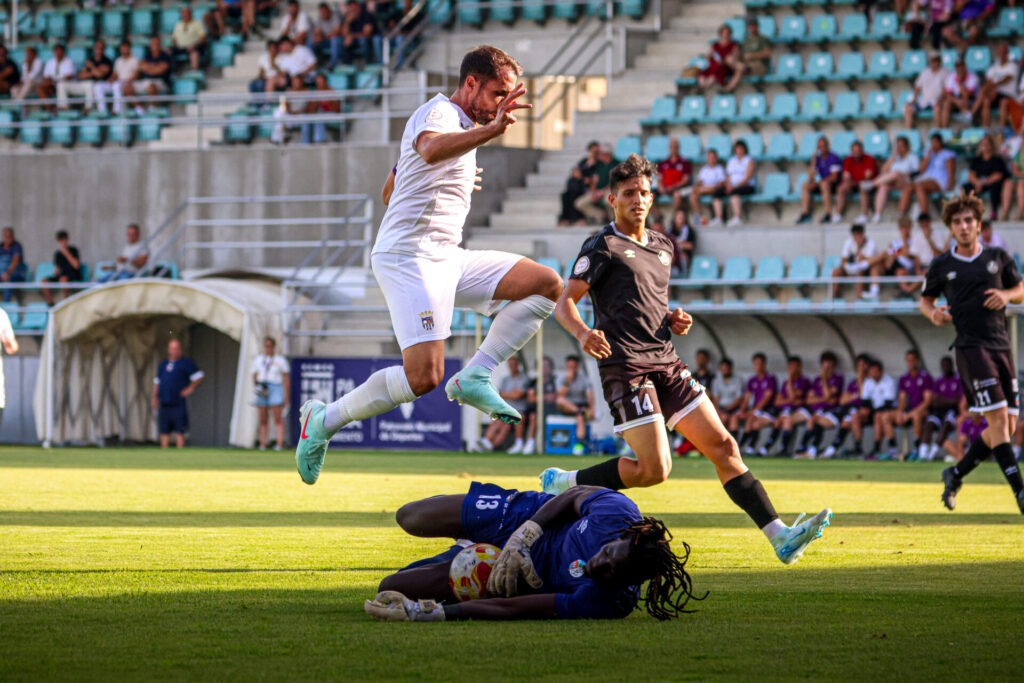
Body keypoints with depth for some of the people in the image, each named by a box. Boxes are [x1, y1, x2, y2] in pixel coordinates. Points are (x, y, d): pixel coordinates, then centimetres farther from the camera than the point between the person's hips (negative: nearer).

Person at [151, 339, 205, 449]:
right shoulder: (163, 364, 18)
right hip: (164, 404, 5)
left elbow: (198, 376, 0)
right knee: (164, 431, 5)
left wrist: (190, 388, -11)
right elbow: (157, 381, 25)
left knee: (179, 431, -6)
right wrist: (155, 397, 17)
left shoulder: (186, 363, 2)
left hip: (178, 404, -5)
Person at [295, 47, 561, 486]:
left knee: (547, 285, 0)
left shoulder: (462, 125, 23)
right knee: (423, 377, -21)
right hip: (409, 256, -10)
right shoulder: (438, 113, -8)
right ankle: (324, 420, -3)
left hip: (446, 259, 10)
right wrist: (492, 130, -46)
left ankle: (474, 378, -5)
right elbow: (430, 149, -36)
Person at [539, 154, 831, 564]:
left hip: (667, 365, 7)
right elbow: (564, 303, -8)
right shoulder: (603, 246, -2)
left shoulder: (662, 247, 21)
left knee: (723, 445, -2)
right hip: (626, 367, -7)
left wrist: (675, 322, 10)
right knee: (654, 469, -16)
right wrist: (582, 332, -30)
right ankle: (563, 484, 3)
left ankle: (779, 537, -4)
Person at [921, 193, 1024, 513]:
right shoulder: (941, 266, 5)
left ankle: (956, 474, 24)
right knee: (998, 419, -16)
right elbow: (926, 298, 17)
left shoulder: (998, 258, 10)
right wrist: (933, 313, -6)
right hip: (971, 347, -4)